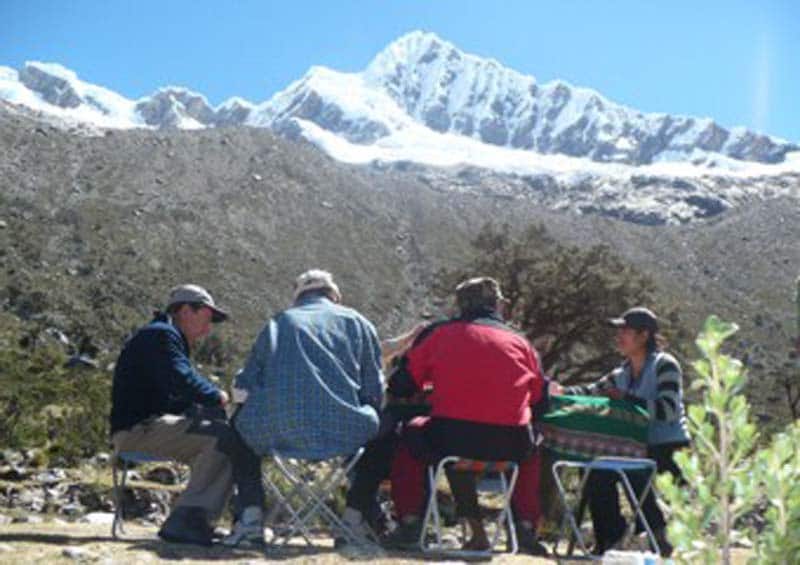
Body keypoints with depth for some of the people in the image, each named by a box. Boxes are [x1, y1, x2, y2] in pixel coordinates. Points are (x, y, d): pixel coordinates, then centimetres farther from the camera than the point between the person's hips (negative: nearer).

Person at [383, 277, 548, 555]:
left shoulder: (438, 333, 11)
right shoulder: (519, 341, 15)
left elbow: (401, 387, 12)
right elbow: (538, 394, 16)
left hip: (451, 437, -2)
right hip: (510, 445, 2)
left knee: (411, 434, 29)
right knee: (531, 449, 36)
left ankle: (409, 524, 21)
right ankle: (526, 529, 26)